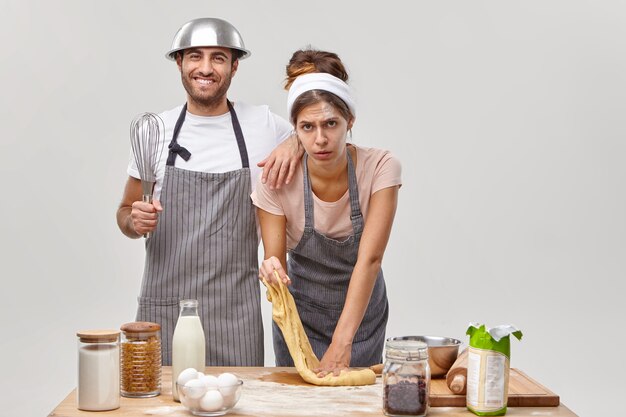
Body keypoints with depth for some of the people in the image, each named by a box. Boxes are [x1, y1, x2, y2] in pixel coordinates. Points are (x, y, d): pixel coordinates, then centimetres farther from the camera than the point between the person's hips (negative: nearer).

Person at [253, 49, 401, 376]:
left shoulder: (380, 168, -22)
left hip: (362, 309, 0)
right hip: (302, 313, 0)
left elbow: (370, 259, -28)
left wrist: (342, 342, -35)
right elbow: (277, 268, -17)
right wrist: (272, 272, -42)